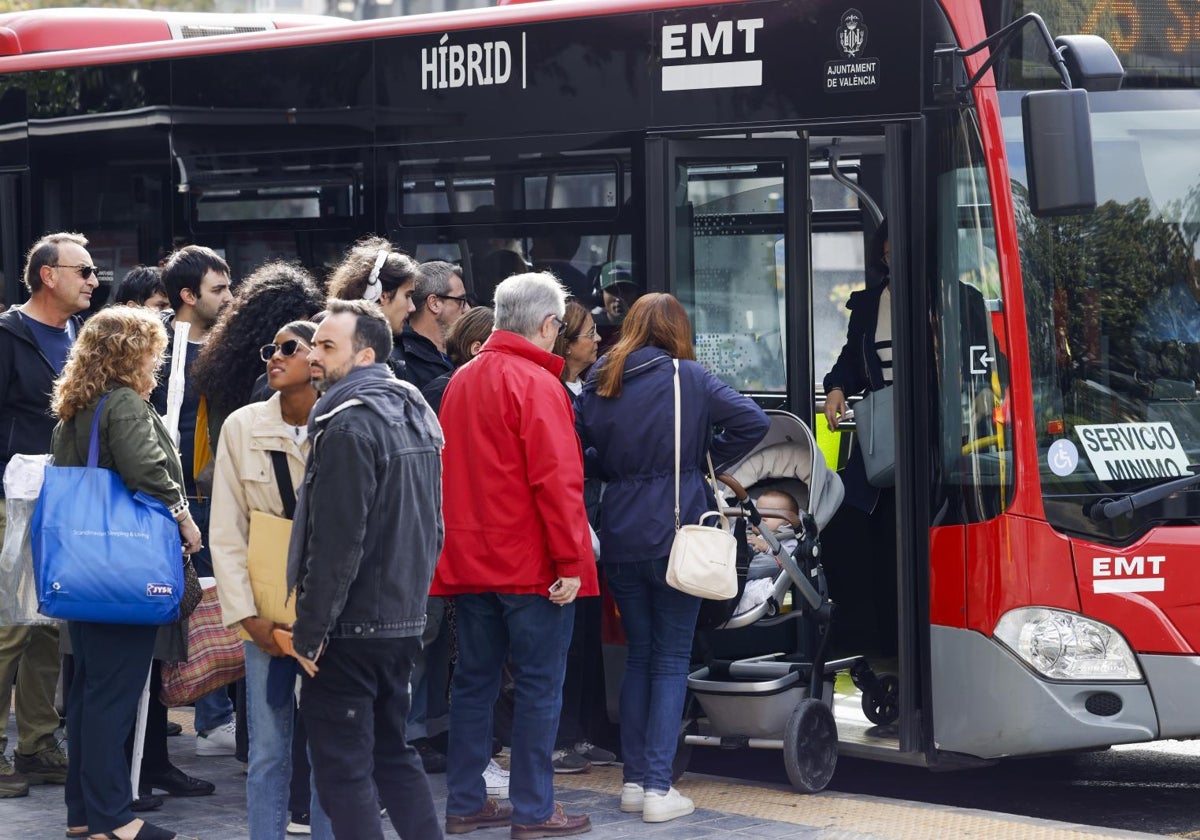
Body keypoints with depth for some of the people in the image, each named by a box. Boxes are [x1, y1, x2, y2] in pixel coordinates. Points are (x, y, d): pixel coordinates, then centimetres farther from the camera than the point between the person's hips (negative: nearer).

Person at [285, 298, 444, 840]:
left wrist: (309, 631, -16)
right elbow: (433, 527, 19)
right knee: (393, 754, 17)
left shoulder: (349, 425, -17)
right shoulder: (416, 414, 12)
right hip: (405, 621, 9)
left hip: (351, 630, -9)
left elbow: (336, 542, -21)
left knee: (344, 765, -2)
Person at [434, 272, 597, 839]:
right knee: (539, 685, -1)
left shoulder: (461, 381, 11)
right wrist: (570, 560, -18)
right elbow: (557, 479, -20)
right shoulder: (536, 383, -14)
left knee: (474, 680, 13)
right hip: (529, 562, -8)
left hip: (468, 557, 8)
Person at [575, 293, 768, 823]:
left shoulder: (598, 383, 6)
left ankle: (634, 781, 15)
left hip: (619, 538, 4)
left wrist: (615, 470, 12)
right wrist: (708, 462, 0)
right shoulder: (688, 378, -6)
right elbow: (751, 421, -13)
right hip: (675, 535, -4)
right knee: (671, 660, 1)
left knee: (638, 655, 16)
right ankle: (659, 789, -4)